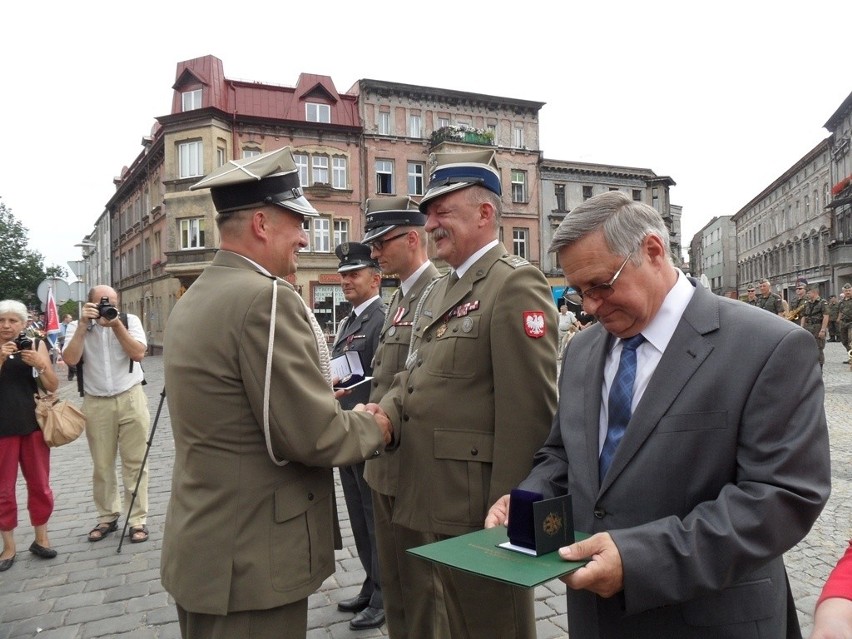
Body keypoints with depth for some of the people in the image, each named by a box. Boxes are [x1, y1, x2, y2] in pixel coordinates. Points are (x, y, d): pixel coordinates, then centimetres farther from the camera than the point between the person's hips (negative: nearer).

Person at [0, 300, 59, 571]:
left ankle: (41, 539, 24)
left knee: (39, 485, 9)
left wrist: (40, 364, -18)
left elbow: (53, 386, -1)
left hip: (33, 425, 1)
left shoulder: (36, 345, 2)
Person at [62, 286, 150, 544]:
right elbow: (70, 359, -13)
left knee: (134, 462, 2)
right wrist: (84, 325, -16)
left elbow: (138, 353, -12)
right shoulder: (77, 326, 3)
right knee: (102, 465, 10)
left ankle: (138, 519, 10)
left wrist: (116, 324, -17)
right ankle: (107, 517, 25)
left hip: (131, 399, -1)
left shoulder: (130, 320, 1)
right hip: (96, 404, 1)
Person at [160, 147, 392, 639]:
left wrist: (321, 395, 13)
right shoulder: (266, 298, -22)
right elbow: (315, 436, -23)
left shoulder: (193, 299, 7)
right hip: (250, 561, -9)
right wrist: (375, 428, -4)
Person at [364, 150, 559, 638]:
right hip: (435, 506, 8)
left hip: (480, 508, -8)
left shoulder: (515, 283, -15)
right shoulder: (438, 291, 14)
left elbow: (528, 412, -20)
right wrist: (387, 410, -3)